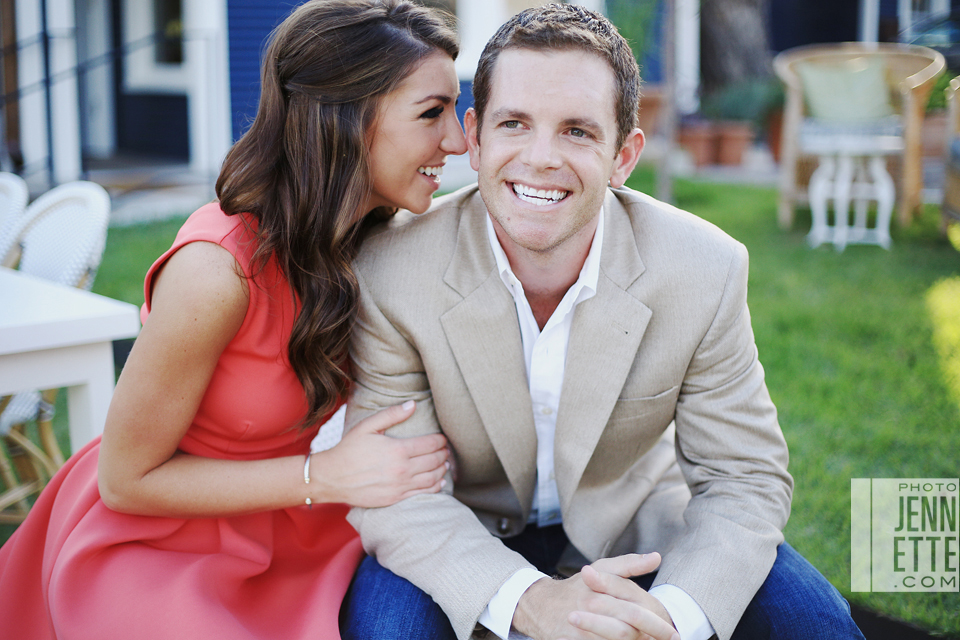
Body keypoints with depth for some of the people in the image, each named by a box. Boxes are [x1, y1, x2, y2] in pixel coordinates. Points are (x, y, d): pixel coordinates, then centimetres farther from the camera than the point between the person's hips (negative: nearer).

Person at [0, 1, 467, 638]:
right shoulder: (217, 270, -28)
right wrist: (328, 475, -22)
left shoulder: (375, 239, -6)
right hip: (146, 543, -5)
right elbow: (126, 479, -17)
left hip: (269, 530, 6)